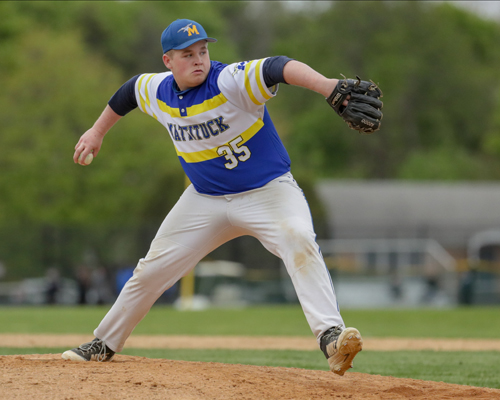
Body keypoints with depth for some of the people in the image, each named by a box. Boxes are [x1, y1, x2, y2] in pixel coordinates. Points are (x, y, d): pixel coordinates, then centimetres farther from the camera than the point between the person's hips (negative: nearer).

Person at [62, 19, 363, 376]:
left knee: (299, 240, -34)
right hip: (206, 198, 5)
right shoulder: (158, 92, -5)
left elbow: (278, 68, -44)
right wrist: (98, 131, 29)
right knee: (153, 269, 10)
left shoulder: (231, 82, -25)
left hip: (268, 191, -5)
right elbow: (130, 91, 19)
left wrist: (328, 87, -62)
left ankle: (331, 336, -44)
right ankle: (104, 345, 29)